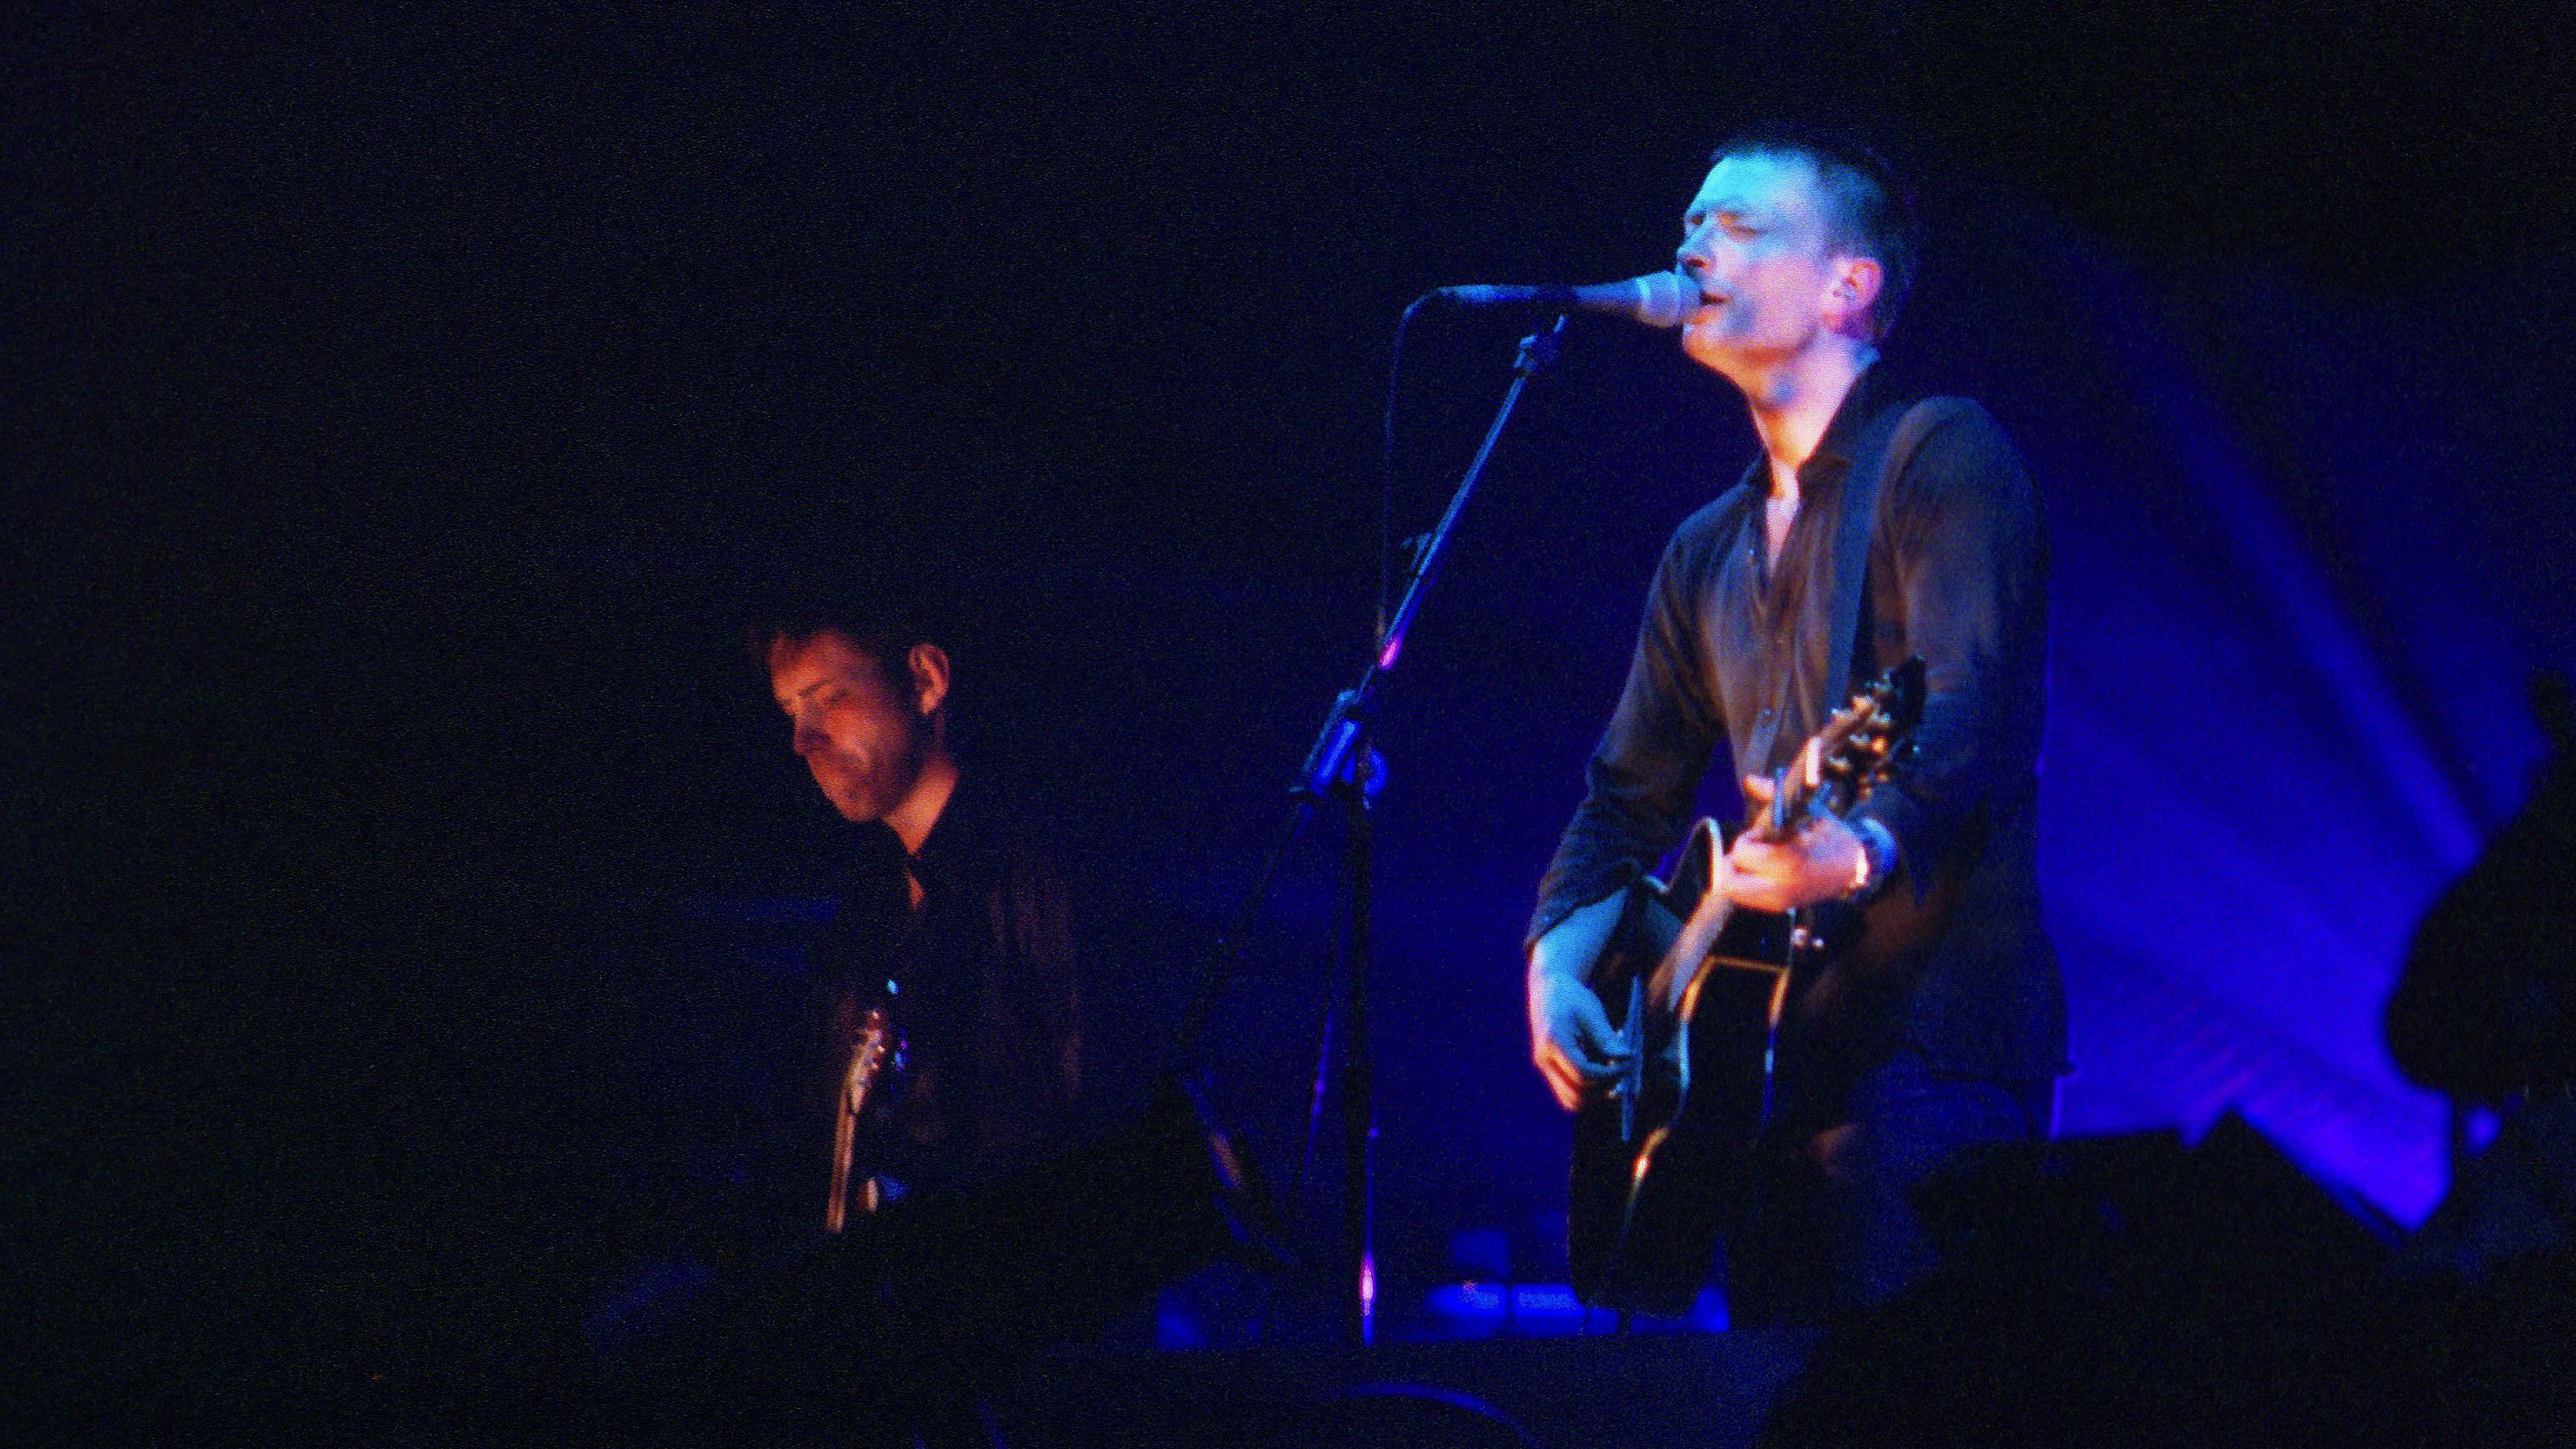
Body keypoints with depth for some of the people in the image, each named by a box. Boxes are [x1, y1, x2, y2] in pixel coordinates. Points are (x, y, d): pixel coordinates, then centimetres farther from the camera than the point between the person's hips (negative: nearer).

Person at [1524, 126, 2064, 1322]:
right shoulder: (1708, 552, 22)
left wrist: (1865, 848, -37)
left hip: (1928, 1039, -8)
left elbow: (1973, 713, -18)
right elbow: (1628, 796, 25)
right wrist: (1558, 953, 6)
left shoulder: (1938, 456, -3)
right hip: (1770, 1058, 8)